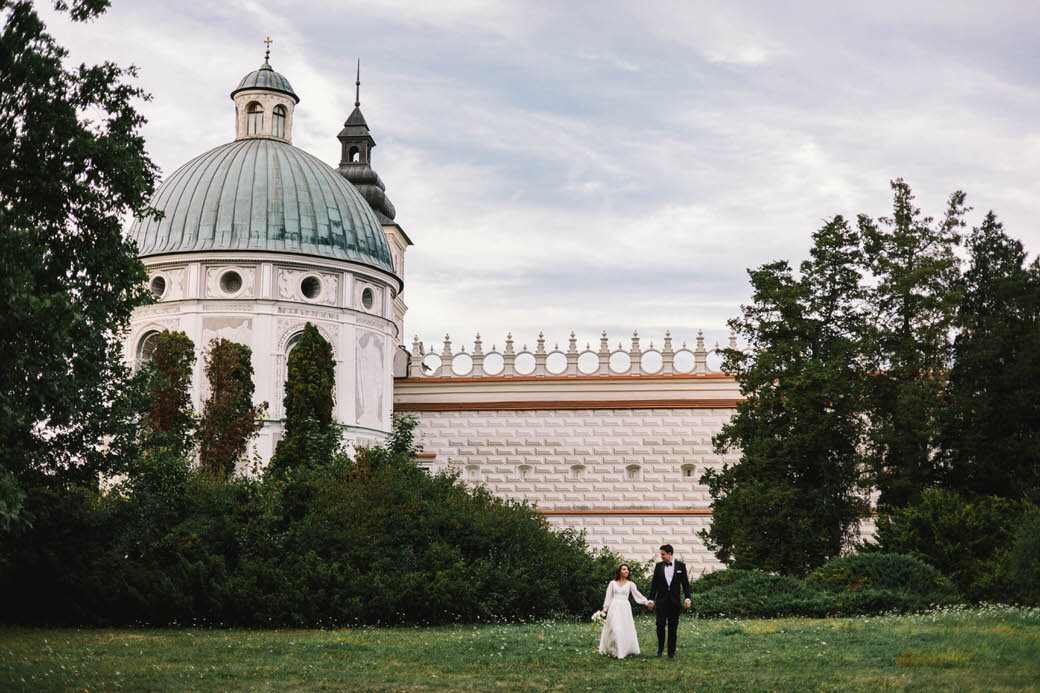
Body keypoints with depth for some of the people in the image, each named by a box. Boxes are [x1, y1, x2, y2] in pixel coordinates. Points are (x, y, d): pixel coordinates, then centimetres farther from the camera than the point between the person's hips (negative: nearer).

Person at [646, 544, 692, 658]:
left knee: (673, 627, 2)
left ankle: (671, 652, 8)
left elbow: (685, 583, 2)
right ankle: (660, 647, 13)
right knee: (660, 624, -8)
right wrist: (651, 600, 4)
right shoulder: (658, 566, 6)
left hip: (674, 601, -1)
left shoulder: (680, 566, 2)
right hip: (661, 600, 1)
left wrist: (687, 599, -8)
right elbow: (654, 584, 8)